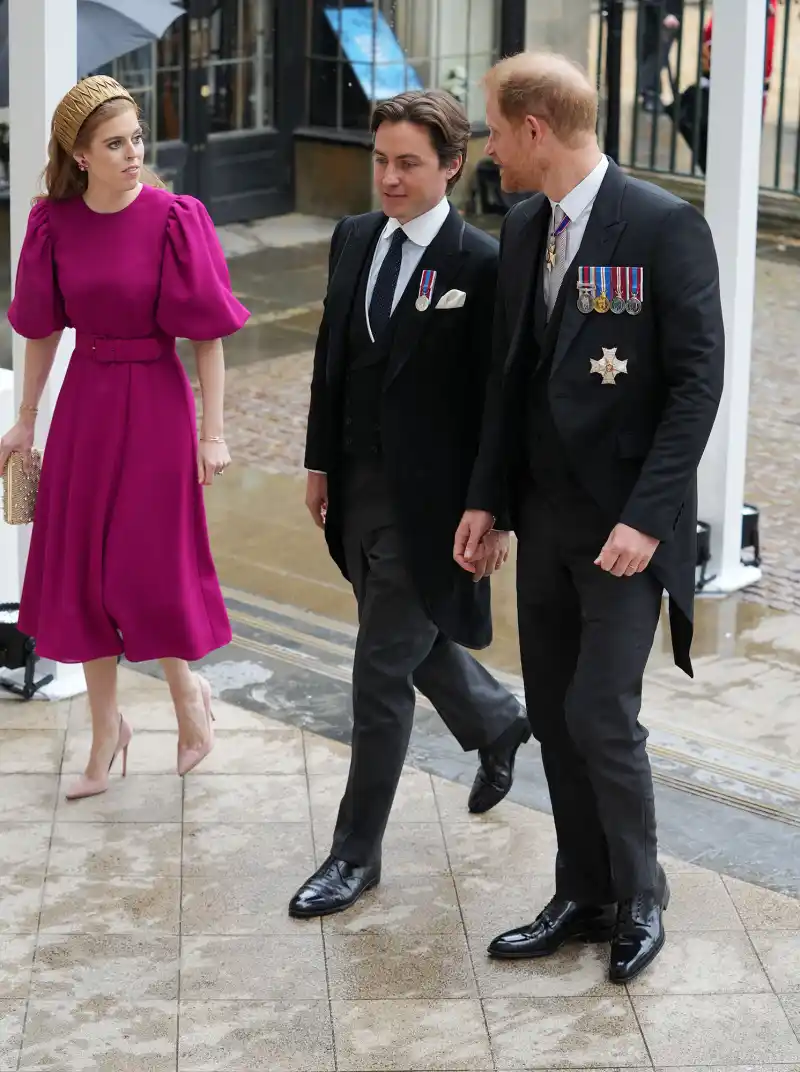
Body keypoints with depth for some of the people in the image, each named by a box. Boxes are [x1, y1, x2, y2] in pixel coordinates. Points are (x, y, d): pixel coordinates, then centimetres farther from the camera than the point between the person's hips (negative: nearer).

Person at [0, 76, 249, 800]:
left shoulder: (175, 219, -13)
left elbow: (209, 333, -9)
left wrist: (212, 433, -10)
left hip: (156, 402, -4)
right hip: (84, 403, 4)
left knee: (150, 566, -1)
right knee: (81, 569, 8)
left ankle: (188, 690, 28)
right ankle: (107, 727, 23)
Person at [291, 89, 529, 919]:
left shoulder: (482, 265, -16)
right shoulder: (354, 239, 5)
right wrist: (320, 463, 12)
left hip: (426, 499, -7)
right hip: (357, 485, 7)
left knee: (382, 673, -1)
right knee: (413, 642, 23)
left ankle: (357, 853, 12)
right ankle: (496, 724, 52)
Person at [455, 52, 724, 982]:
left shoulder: (664, 226, -14)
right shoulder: (522, 228, 7)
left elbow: (698, 378, -15)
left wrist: (646, 516, -20)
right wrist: (487, 499, 7)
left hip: (624, 522, -7)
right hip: (543, 515, 7)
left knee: (601, 716, -7)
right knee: (553, 714, 10)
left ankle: (638, 901, 14)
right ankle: (582, 895, 24)